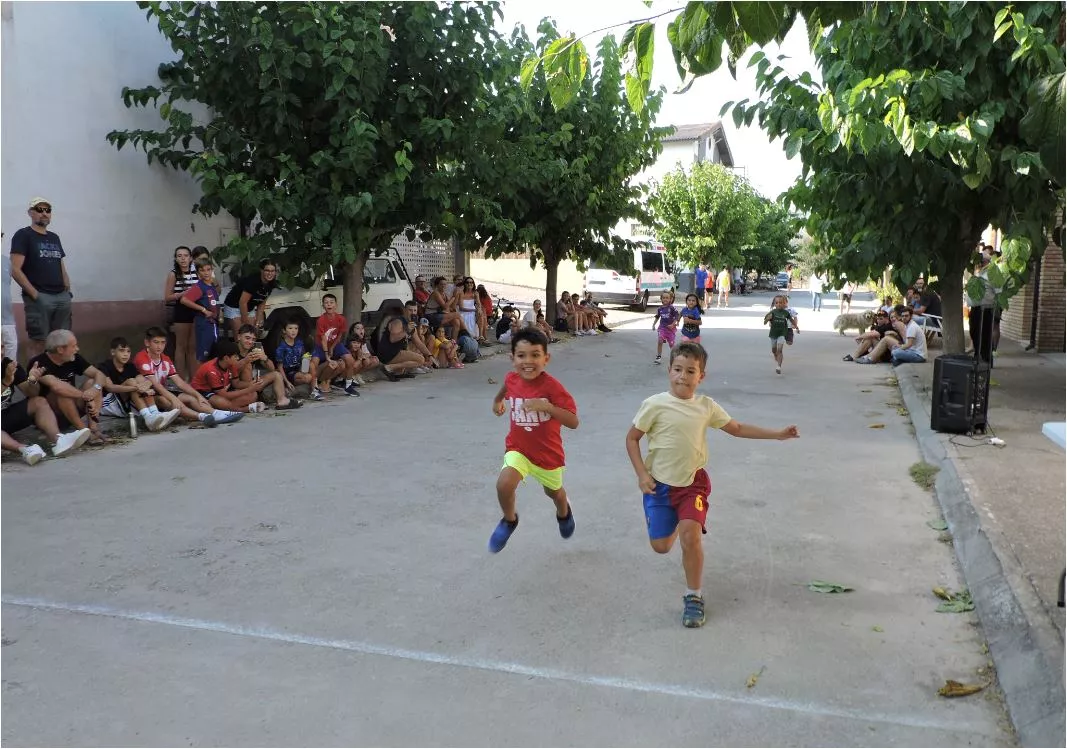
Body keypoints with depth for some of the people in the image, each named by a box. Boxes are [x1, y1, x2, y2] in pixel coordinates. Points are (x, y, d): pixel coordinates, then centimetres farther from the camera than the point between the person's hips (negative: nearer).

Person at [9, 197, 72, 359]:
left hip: (62, 297, 6)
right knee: (38, 342, -6)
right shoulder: (23, 235, -1)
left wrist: (68, 290, 9)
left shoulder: (54, 237, 19)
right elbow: (15, 270, -9)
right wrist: (34, 294, -14)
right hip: (39, 297, -6)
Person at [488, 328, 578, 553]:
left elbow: (573, 422, -32)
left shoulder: (552, 386, -27)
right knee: (504, 484, -25)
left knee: (553, 491, 24)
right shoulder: (511, 379, -13)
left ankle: (564, 512, 62)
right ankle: (509, 520, 7)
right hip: (518, 448, 2)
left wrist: (546, 406, -42)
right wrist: (498, 400, 16)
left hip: (548, 452, -1)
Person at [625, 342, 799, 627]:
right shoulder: (655, 405, -14)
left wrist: (778, 434, 7)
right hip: (659, 483, -1)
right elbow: (632, 438, -5)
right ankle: (673, 524, 41)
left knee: (690, 536, -18)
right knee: (661, 546, 2)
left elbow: (737, 428, 10)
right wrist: (642, 474, -12)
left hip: (693, 482, 1)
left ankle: (694, 596, 2)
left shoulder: (706, 406, -3)